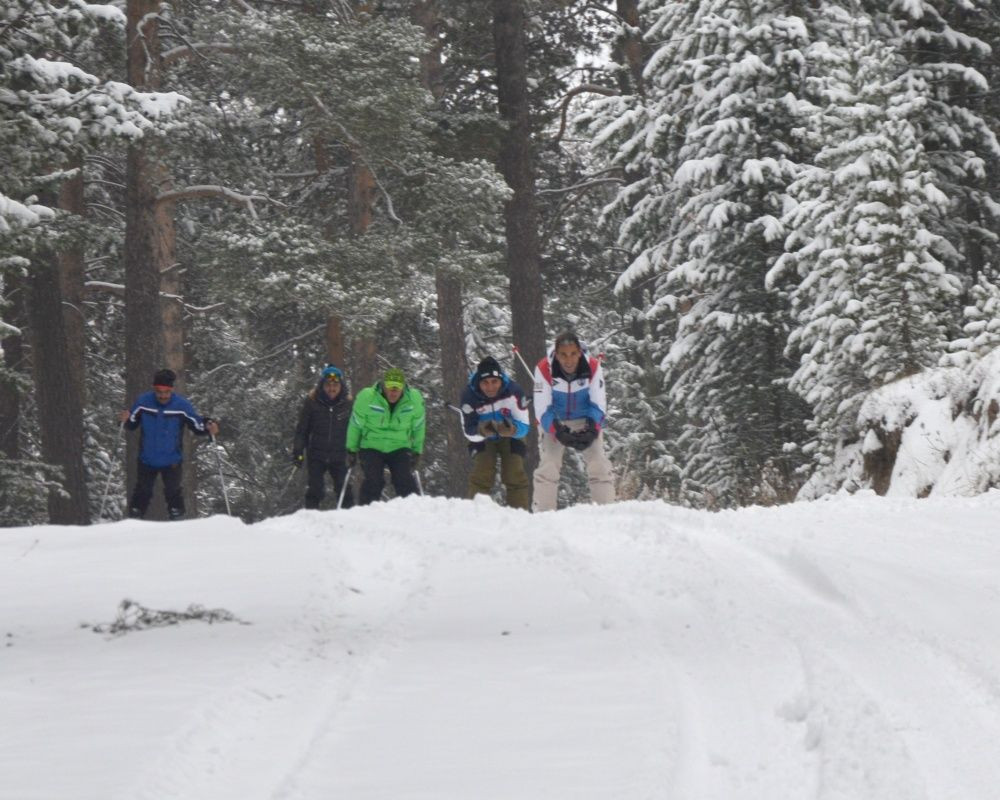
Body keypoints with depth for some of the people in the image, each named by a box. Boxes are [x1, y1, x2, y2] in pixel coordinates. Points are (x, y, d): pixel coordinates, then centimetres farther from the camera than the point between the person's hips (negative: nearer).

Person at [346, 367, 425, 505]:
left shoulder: (415, 399, -10)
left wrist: (417, 451, 13)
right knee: (373, 482, -19)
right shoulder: (366, 398, -17)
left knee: (405, 482, -14)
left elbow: (418, 427, 7)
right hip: (371, 447, -2)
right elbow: (355, 425, -1)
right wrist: (352, 450, 7)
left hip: (400, 448, 2)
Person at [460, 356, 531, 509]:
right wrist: (481, 431, -48)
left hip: (510, 435, 0)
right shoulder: (469, 396, -31)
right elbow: (469, 432, -25)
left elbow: (524, 427, -29)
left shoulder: (513, 391, -33)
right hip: (482, 438, 0)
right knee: (481, 473, -13)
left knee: (515, 476, -8)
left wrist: (512, 430, -51)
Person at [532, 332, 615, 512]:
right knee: (548, 466, -13)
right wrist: (558, 431, -36)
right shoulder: (544, 369, -26)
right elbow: (542, 408, -22)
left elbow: (599, 403, -17)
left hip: (585, 421, 1)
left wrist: (592, 429, -34)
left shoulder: (593, 367, -23)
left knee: (599, 465, -9)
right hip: (553, 422, -1)